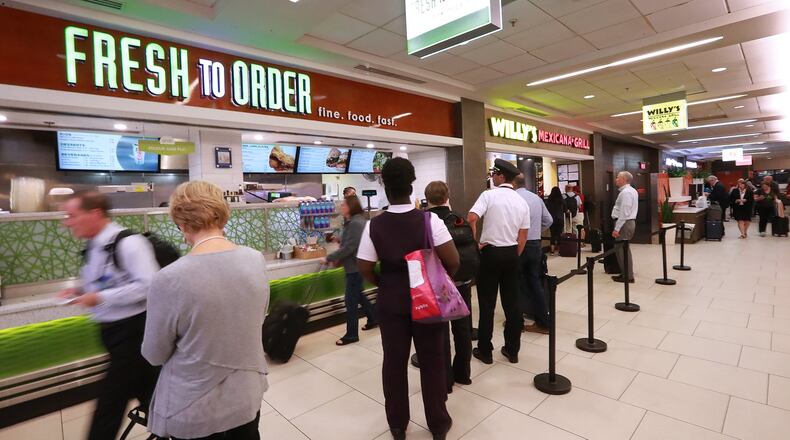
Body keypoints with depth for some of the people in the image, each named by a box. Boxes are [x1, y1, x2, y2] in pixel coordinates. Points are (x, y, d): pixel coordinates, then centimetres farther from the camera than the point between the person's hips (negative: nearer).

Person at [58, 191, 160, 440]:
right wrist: (82, 292, 2)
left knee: (110, 400, 3)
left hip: (133, 330, -9)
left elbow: (148, 286, -26)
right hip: (113, 331, 9)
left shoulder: (128, 243, -19)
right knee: (146, 393, 19)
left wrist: (99, 298, -22)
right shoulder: (93, 247, 9)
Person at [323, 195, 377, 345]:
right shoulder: (352, 222, 12)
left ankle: (352, 334, 9)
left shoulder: (356, 223, -21)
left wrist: (329, 258, -18)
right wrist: (339, 259, 6)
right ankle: (373, 319, 38)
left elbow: (349, 247, -25)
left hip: (355, 266, -11)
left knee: (351, 300, -2)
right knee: (358, 295, 22)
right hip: (355, 265, 11)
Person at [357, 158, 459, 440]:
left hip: (390, 302, 1)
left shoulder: (374, 225, -12)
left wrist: (385, 285, 10)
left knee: (394, 361, 16)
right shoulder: (429, 220, -14)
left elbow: (365, 269, -8)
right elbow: (452, 261, -16)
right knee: (432, 361, 16)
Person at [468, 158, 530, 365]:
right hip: (511, 253, 5)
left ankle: (485, 351, 15)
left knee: (487, 303, 5)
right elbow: (523, 235, 8)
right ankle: (512, 350, 23)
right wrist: (514, 256, 17)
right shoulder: (522, 202, 7)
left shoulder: (489, 195, -10)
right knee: (512, 302, 13)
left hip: (490, 252, -5)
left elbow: (471, 218, -24)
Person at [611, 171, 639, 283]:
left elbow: (624, 213, -23)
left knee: (621, 250, -5)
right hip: (629, 222, 11)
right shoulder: (632, 190, 15)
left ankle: (627, 276, 1)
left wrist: (617, 228, -22)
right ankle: (627, 274, 25)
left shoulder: (625, 192, -17)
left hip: (624, 223, -11)